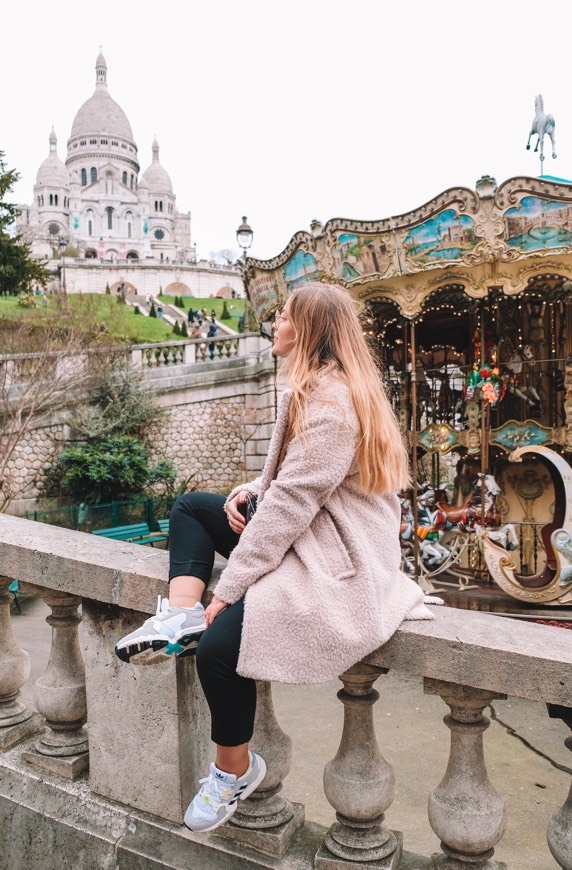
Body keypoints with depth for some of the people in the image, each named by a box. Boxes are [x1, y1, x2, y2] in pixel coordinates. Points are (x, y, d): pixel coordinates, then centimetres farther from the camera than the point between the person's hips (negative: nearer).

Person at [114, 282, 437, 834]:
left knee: (219, 644, -20)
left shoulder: (332, 401, -21)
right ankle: (180, 617, -4)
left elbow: (291, 502, -24)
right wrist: (254, 488, -3)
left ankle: (235, 770, 7)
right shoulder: (316, 388, 12)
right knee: (190, 507, 14)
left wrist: (227, 590, -20)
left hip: (334, 560, -11)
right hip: (303, 532, 11)